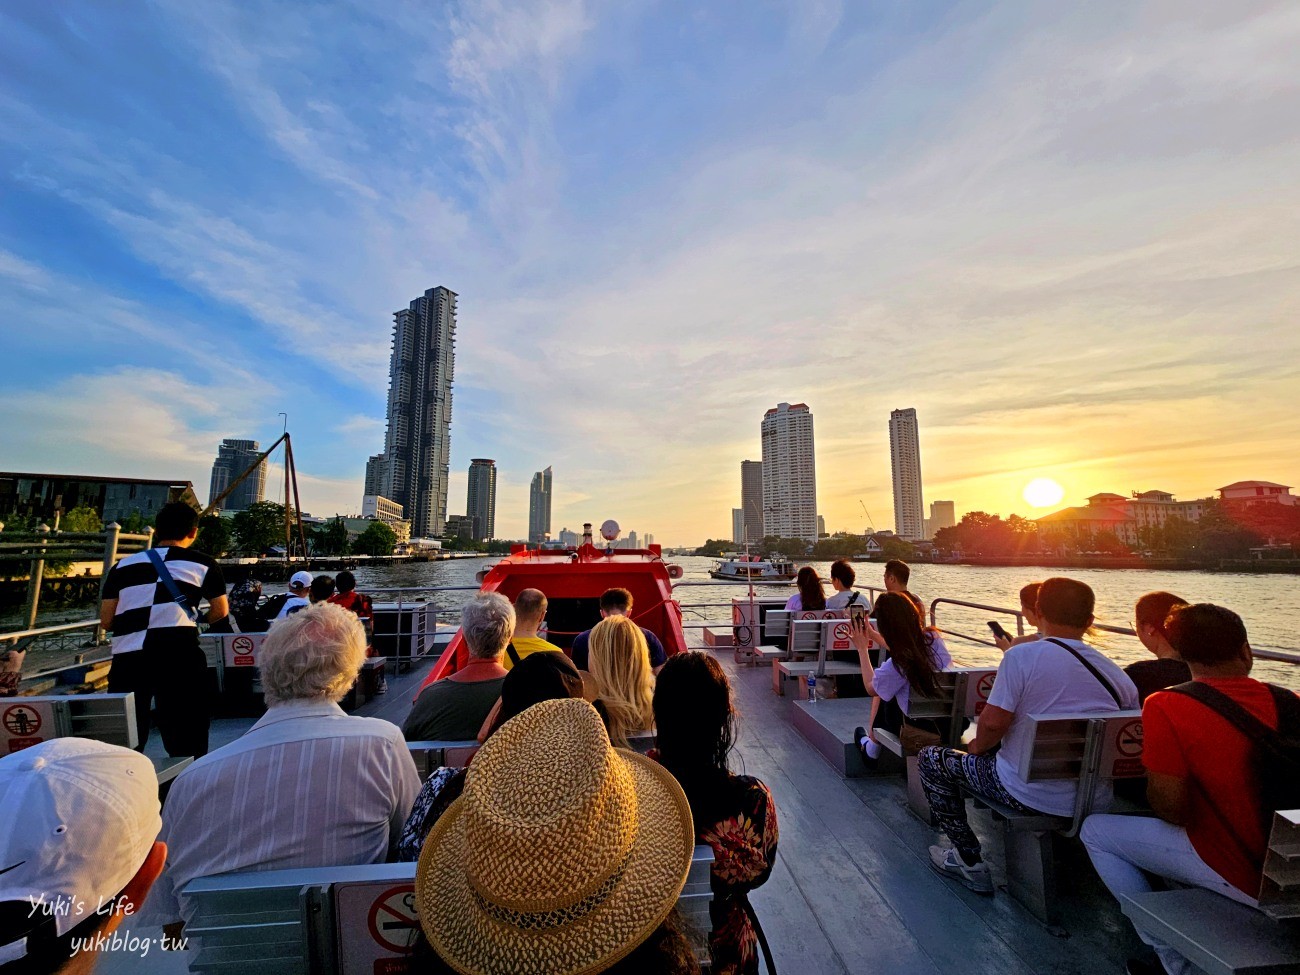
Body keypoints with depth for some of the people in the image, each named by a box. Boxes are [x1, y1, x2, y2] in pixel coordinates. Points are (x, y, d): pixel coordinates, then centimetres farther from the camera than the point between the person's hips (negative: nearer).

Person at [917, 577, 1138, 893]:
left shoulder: (1021, 656, -20)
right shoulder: (1118, 675, -4)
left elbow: (993, 723, -21)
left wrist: (977, 746, 2)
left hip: (1030, 795, -6)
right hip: (1093, 800, 6)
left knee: (930, 759, 13)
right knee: (991, 754, 32)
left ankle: (969, 861, 16)